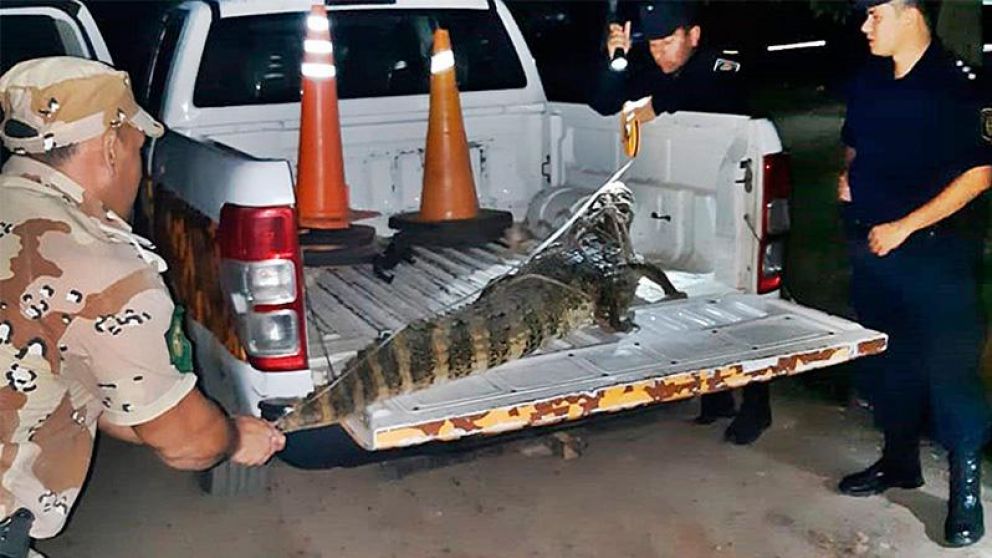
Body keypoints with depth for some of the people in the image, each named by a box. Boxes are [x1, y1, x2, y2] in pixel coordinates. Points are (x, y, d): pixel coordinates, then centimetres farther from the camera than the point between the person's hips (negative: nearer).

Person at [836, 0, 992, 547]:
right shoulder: (869, 81, 8)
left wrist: (904, 227, -17)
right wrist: (849, 176, 4)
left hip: (934, 250, -7)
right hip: (872, 245, 7)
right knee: (888, 356, 16)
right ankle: (899, 459, 33)